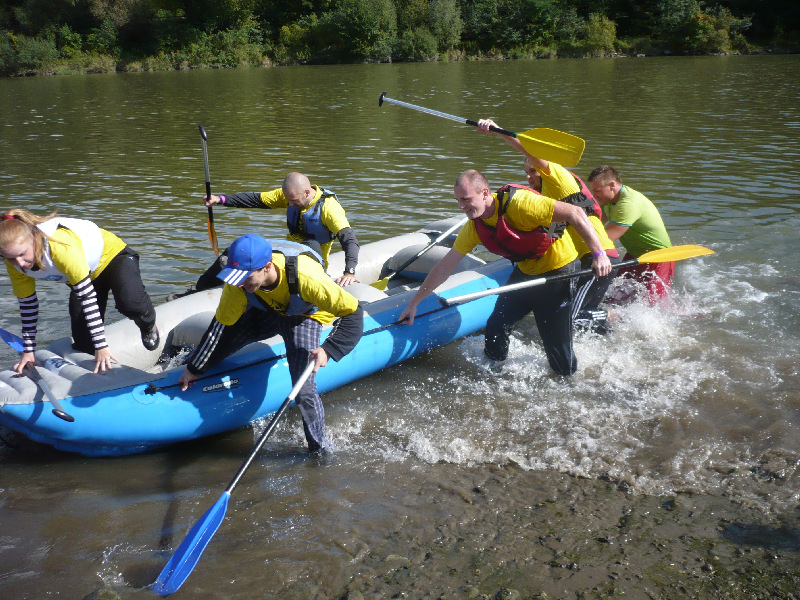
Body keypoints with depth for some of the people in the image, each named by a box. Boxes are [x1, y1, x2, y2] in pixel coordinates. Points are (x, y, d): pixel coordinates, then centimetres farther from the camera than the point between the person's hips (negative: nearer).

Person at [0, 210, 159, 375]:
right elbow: (27, 303, -6)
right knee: (83, 346, -5)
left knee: (130, 304, -36)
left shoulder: (61, 246, -41)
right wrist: (28, 350, -3)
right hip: (81, 276, 6)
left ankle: (148, 326, -2)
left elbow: (87, 296, -38)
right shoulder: (14, 263, -21)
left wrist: (101, 346, -37)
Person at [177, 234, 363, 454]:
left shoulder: (305, 276, -43)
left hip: (305, 317, -4)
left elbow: (353, 313, -34)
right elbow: (221, 323, -13)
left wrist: (328, 350, -47)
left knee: (303, 388, -18)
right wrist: (194, 369, -5)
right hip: (266, 311, 4)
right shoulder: (239, 281, -29)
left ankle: (321, 451, 4)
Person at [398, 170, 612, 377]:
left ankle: (568, 382, 27)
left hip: (558, 271, -6)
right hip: (525, 272, 6)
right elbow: (444, 268, -1)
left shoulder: (519, 204, -30)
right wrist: (414, 304, 0)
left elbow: (575, 213, -27)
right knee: (496, 326, 3)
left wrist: (599, 254, -28)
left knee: (557, 340, -3)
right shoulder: (473, 228, -8)